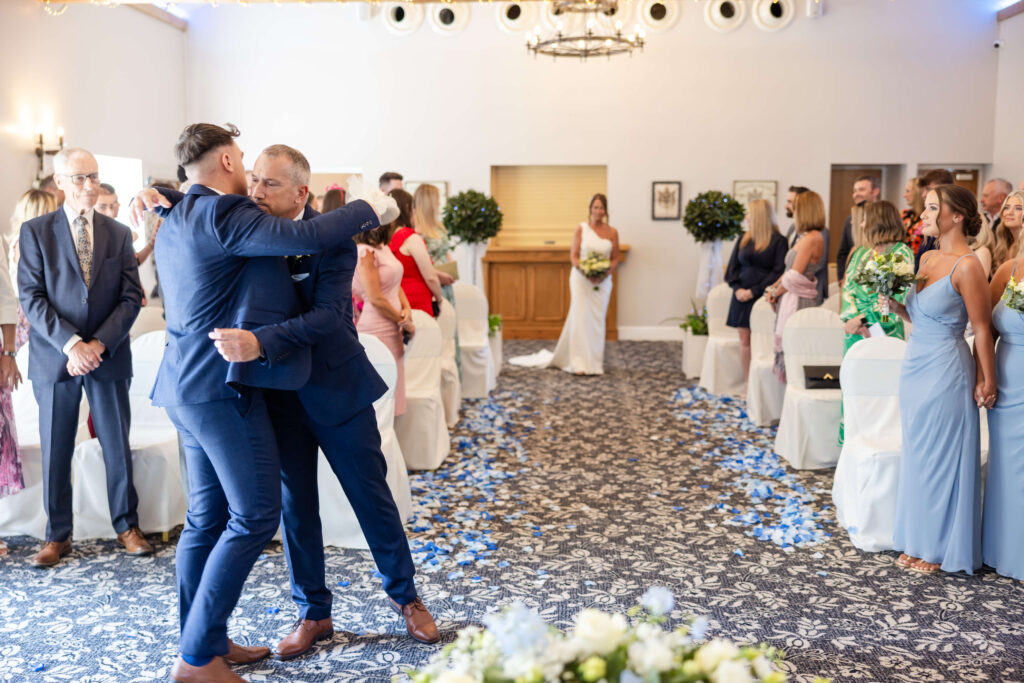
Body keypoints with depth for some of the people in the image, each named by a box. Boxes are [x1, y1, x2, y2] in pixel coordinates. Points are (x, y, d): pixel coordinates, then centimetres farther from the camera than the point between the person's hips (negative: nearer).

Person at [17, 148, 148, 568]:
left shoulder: (119, 234, 7)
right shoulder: (35, 231, 2)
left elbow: (130, 297, 2)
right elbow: (31, 296, -4)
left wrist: (98, 344, -11)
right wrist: (69, 343, -16)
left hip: (109, 356, 1)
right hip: (55, 356, -1)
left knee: (117, 446, 6)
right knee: (55, 451, 6)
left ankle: (126, 526, 20)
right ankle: (58, 536, 18)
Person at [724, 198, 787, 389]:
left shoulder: (778, 241, -3)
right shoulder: (744, 239, 13)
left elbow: (778, 272, -9)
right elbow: (732, 267, 13)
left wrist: (754, 291, -14)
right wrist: (737, 288, -4)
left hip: (762, 297, -5)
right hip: (742, 296, 5)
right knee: (744, 340, 3)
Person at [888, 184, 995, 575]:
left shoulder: (966, 266, -15)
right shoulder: (928, 258, 9)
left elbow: (983, 330, -13)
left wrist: (987, 382, -9)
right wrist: (896, 305, -2)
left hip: (944, 369, -8)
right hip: (915, 365, 8)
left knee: (939, 456, 3)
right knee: (917, 455, 14)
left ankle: (941, 548, 19)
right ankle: (918, 541, 27)